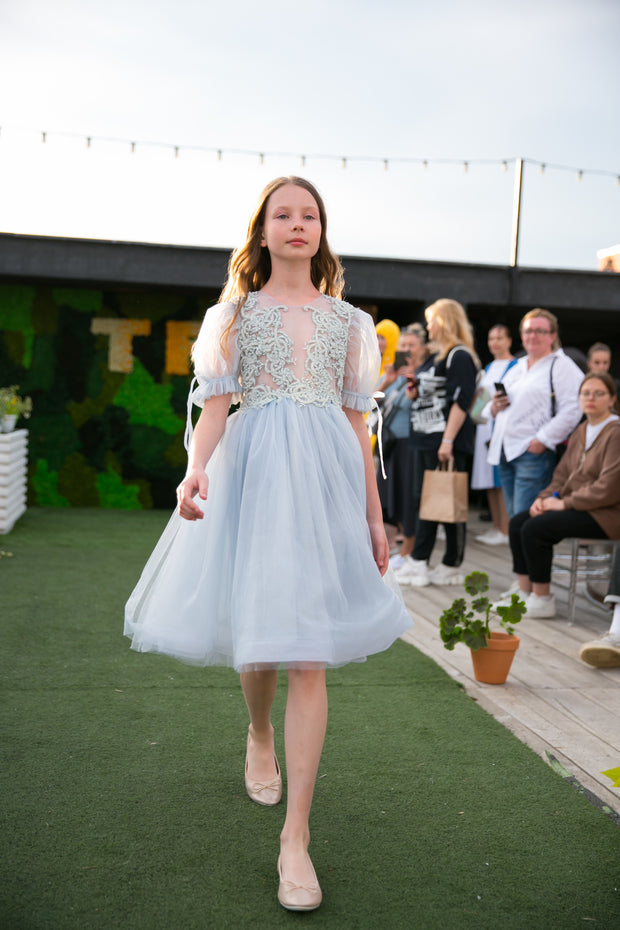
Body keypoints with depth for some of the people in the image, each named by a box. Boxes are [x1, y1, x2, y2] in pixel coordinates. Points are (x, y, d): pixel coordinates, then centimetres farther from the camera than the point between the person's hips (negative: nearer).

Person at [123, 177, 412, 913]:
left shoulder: (346, 320, 13)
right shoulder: (235, 313, 10)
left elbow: (356, 420, 13)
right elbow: (214, 406, 0)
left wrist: (374, 513, 10)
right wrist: (196, 468, -20)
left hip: (325, 476, 0)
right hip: (254, 472, 0)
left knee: (309, 652, -7)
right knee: (254, 628, 6)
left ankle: (296, 834, -3)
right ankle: (259, 736, 42)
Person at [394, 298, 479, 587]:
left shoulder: (460, 356, -10)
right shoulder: (435, 357, 19)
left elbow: (460, 401, -18)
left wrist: (448, 440, -23)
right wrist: (415, 392, 8)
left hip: (446, 442, -10)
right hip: (425, 439, 10)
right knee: (423, 500, 10)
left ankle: (453, 566, 7)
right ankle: (418, 563, 15)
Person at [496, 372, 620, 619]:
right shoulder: (581, 432, 14)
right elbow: (562, 475, 18)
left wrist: (564, 502, -17)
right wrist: (545, 497, -1)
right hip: (576, 505, 9)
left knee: (535, 528, -22)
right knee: (517, 522, -2)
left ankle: (542, 601, -10)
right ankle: (524, 593, 1)